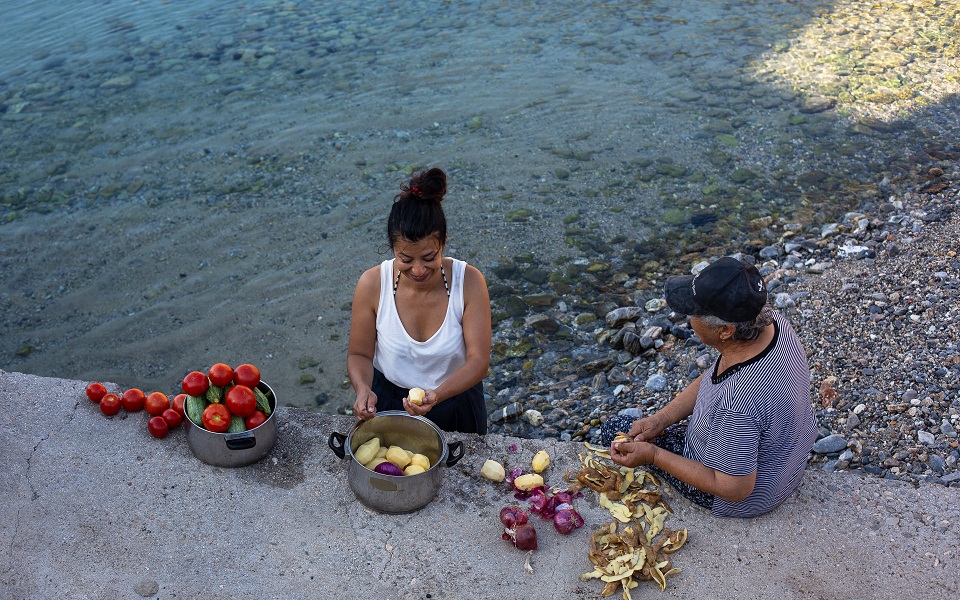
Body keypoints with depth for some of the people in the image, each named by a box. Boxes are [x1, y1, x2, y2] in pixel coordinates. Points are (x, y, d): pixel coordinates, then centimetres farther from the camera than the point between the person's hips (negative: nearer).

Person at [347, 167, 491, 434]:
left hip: (456, 405, 0)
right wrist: (363, 389, -30)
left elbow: (479, 360, -21)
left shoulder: (468, 282, -23)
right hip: (387, 403, 1)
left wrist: (438, 395, -38)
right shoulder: (372, 284, -20)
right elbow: (359, 354, -9)